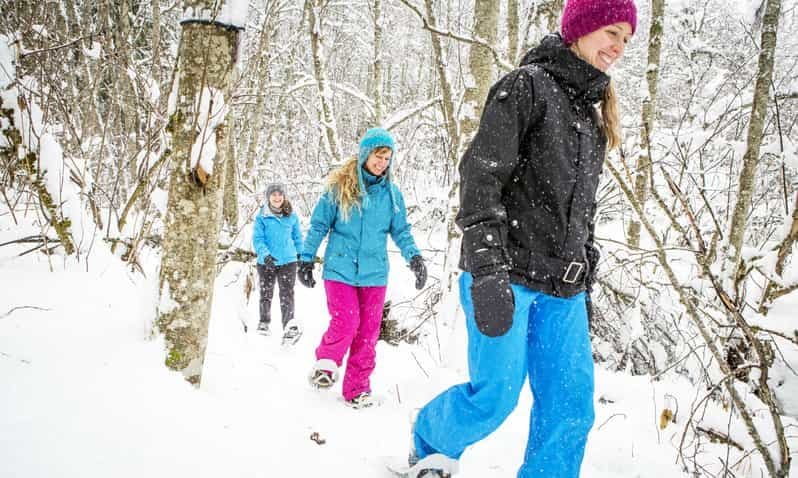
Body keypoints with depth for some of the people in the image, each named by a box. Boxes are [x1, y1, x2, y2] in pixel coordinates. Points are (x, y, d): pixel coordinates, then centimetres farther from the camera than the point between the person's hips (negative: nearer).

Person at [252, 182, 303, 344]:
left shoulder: (291, 216, 4)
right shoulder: (262, 217, -4)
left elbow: (297, 237, 14)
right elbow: (257, 239, -9)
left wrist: (301, 254, 15)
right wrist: (265, 254, -24)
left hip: (288, 261, 0)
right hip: (266, 263, 0)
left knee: (287, 295, -7)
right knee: (266, 294, 14)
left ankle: (289, 329, -11)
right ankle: (264, 322, 33)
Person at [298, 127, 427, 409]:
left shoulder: (392, 193, 5)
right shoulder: (339, 186, -3)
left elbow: (400, 231, 9)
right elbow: (319, 225, 2)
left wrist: (414, 257, -7)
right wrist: (306, 259, 1)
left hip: (374, 273, 3)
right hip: (340, 269, -3)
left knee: (367, 332, 6)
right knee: (346, 322, -15)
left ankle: (357, 389, 20)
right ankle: (325, 363, 15)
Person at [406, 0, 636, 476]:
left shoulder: (594, 112, 20)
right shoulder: (527, 85, -4)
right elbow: (481, 175, -14)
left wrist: (584, 289, 19)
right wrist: (488, 271, -23)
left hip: (562, 289, 7)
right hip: (506, 276, -7)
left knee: (571, 409, 2)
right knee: (496, 395, -4)